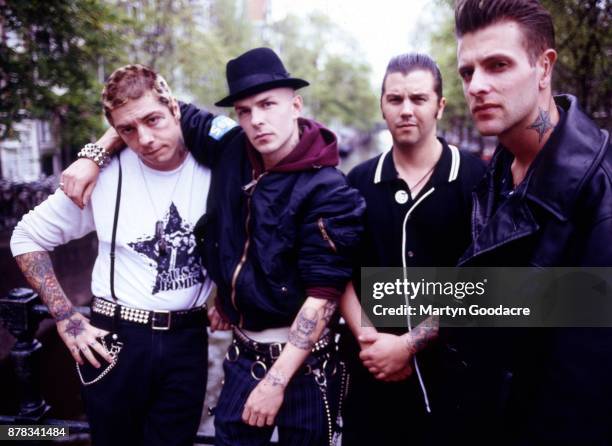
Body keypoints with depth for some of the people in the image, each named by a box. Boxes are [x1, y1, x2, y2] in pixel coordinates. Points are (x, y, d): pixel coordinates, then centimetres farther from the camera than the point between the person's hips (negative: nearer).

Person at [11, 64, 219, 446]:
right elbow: (27, 238, 2)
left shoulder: (213, 167, -7)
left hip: (188, 341, 1)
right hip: (117, 341, -1)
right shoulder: (104, 176, -9)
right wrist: (67, 320, -4)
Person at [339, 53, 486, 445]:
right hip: (374, 370, 3)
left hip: (451, 371, -2)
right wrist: (366, 336, -9)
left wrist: (408, 344, -13)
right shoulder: (359, 181, 3)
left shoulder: (475, 178, -8)